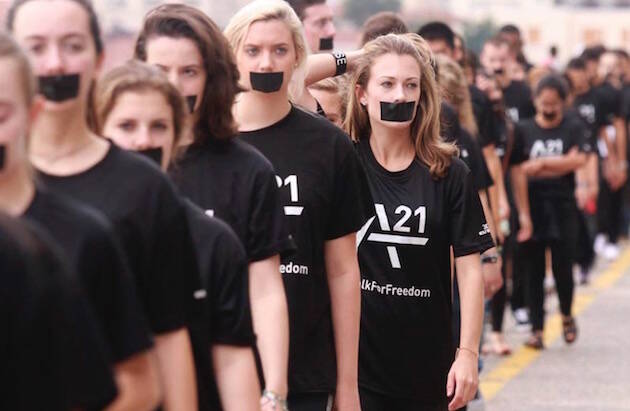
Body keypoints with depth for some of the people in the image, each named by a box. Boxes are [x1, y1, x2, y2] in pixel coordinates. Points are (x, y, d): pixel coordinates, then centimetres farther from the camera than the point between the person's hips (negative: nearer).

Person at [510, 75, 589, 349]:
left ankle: (566, 315, 27)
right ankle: (537, 329, 9)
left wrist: (540, 164, -14)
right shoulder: (523, 130, 5)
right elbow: (515, 169, -1)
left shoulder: (573, 129, 5)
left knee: (563, 267, 0)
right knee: (534, 271, 2)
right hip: (531, 206, 0)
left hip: (562, 207, 0)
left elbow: (578, 160, -10)